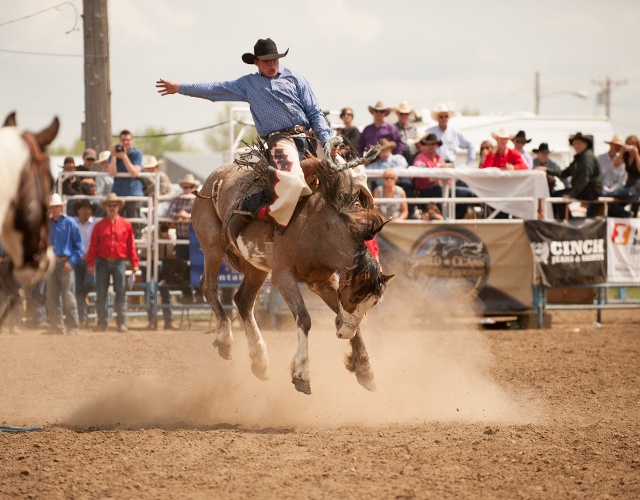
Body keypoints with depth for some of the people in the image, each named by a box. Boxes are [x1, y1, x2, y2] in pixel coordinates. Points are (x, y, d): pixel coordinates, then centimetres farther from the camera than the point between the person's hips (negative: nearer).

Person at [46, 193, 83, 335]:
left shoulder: (70, 223, 0)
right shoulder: (47, 224, 12)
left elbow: (78, 245, -1)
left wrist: (71, 261, -12)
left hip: (65, 263, -5)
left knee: (68, 296, -7)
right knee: (52, 297, 5)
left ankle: (73, 327, -5)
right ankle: (56, 327, 10)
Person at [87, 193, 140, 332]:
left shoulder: (126, 224, 5)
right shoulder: (99, 226, 6)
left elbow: (131, 245, 6)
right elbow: (93, 246, 5)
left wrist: (134, 263, 2)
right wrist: (90, 263, -2)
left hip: (119, 262, -1)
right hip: (102, 262, 1)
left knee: (121, 293, -3)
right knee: (101, 294, 2)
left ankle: (122, 323, -1)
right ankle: (102, 323, 9)